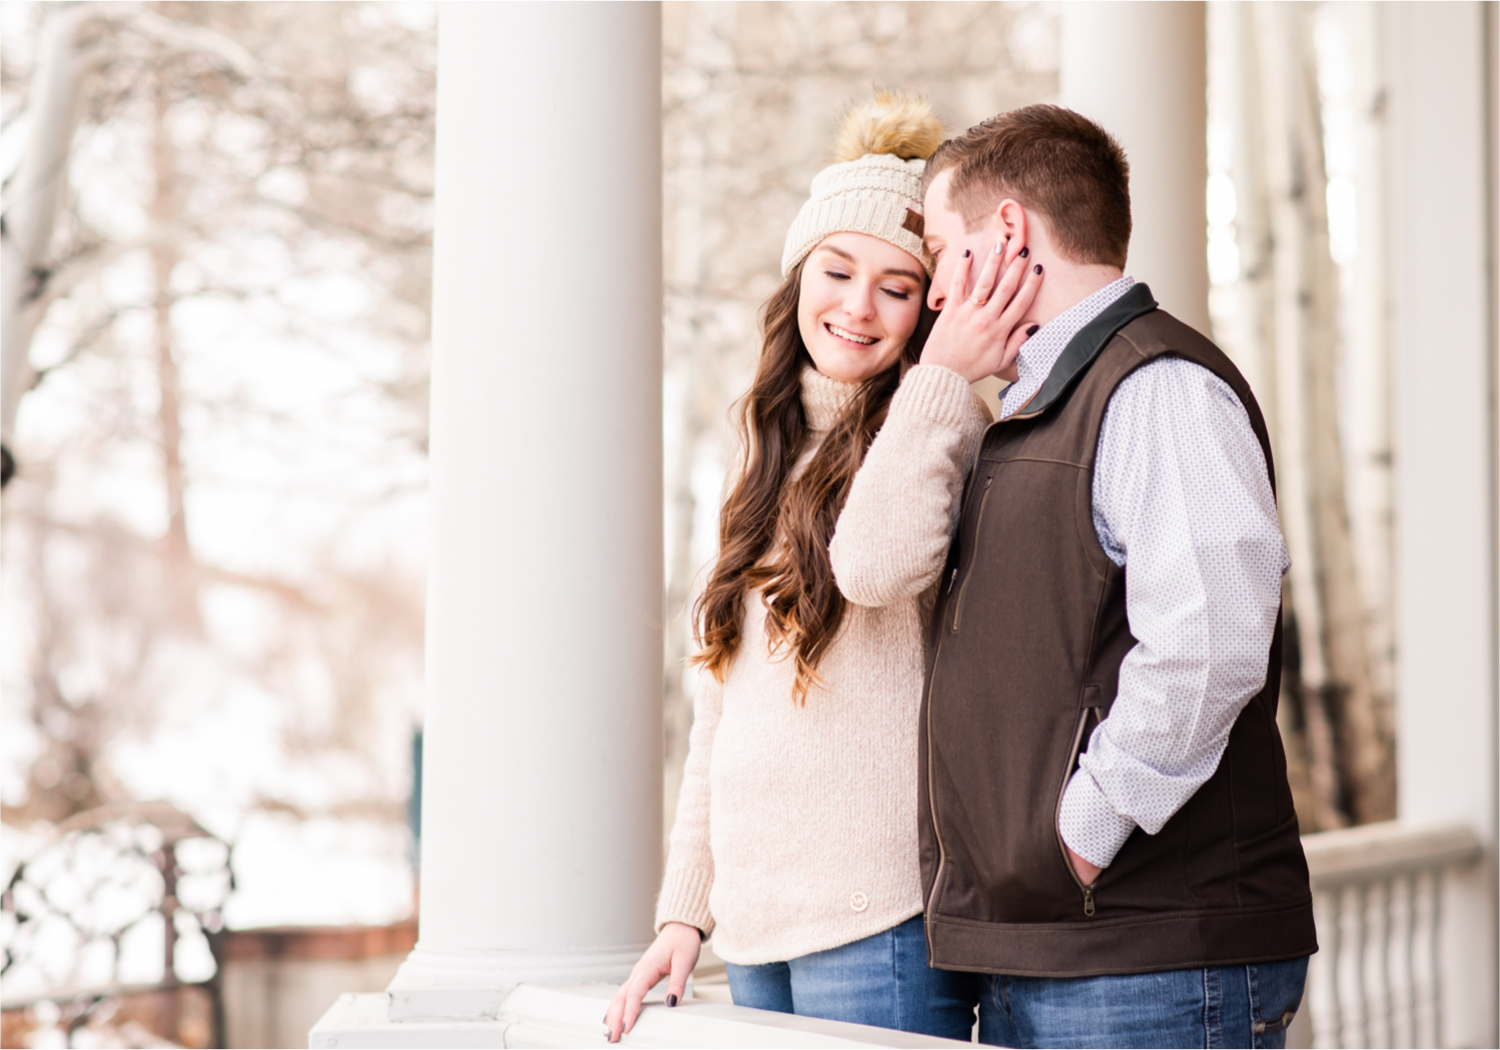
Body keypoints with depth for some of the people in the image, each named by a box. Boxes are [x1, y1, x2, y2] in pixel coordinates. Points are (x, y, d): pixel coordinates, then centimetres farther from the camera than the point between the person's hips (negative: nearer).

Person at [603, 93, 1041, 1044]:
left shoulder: (943, 432, -4)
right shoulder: (774, 451, 17)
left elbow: (878, 564, -28)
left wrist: (948, 367, -20)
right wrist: (685, 905, 16)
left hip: (880, 922, -7)